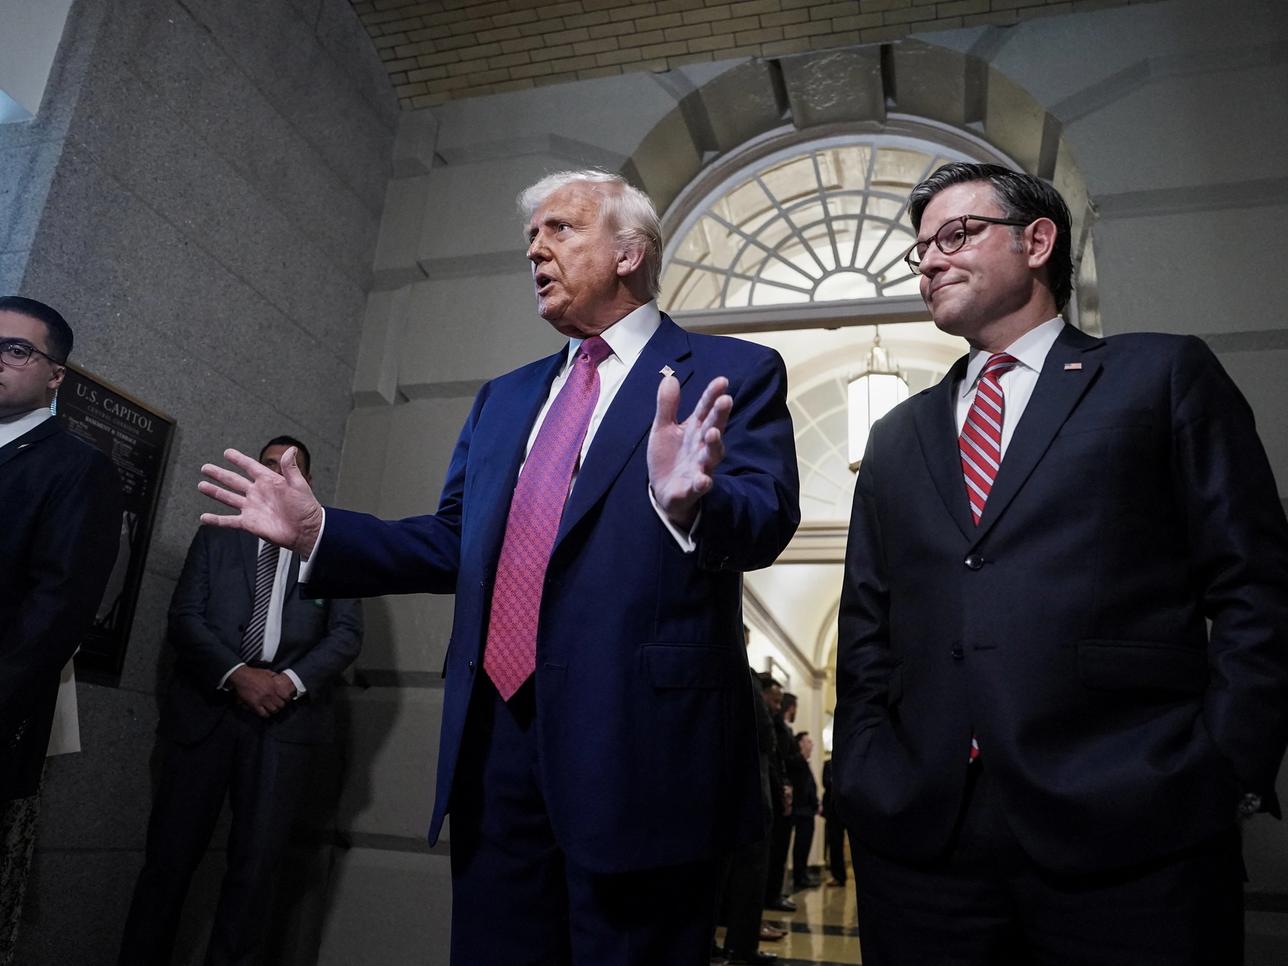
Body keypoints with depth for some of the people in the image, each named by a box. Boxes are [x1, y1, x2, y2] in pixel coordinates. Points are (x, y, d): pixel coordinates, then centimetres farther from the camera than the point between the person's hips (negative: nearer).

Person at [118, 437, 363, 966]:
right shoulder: (216, 538, 15)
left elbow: (347, 633, 5)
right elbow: (184, 617, 4)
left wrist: (292, 680, -11)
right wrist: (236, 674, -12)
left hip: (286, 717, -1)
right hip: (205, 708, 1)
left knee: (257, 863, -3)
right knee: (170, 854, 3)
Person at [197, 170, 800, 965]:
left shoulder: (735, 374, 0)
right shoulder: (503, 398, 19)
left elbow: (765, 522, -14)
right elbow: (455, 545, 18)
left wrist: (690, 503, -35)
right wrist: (319, 532, 8)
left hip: (634, 746, -5)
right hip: (497, 739, 6)